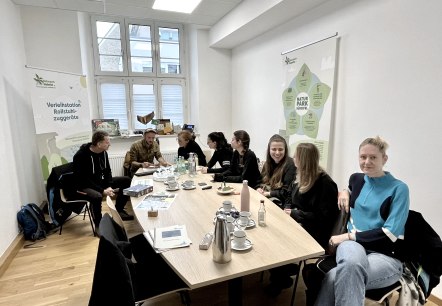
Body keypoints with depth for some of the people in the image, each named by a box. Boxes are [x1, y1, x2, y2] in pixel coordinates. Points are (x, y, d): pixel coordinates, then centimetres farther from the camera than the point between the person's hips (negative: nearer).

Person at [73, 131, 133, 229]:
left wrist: (109, 186, -10)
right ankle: (98, 225, -15)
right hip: (85, 186, -8)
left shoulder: (103, 152, -1)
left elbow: (108, 171, 7)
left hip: (101, 182, 8)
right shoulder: (81, 156, -23)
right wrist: (102, 191, -27)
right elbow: (83, 180, -24)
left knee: (127, 180, 0)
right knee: (97, 196, -40)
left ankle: (118, 211, 8)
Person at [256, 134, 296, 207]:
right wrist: (259, 189, -5)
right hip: (264, 198, 7)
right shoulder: (268, 163, 10)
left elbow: (286, 193, -16)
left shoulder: (290, 165, -12)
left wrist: (268, 193, -14)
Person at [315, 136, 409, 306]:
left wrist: (349, 236, -13)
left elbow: (390, 234, -12)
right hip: (354, 244, 3)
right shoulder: (356, 179, 10)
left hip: (386, 255, -3)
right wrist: (344, 192, 13)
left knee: (336, 278, -35)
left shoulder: (398, 189, -5)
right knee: (351, 262, -38)